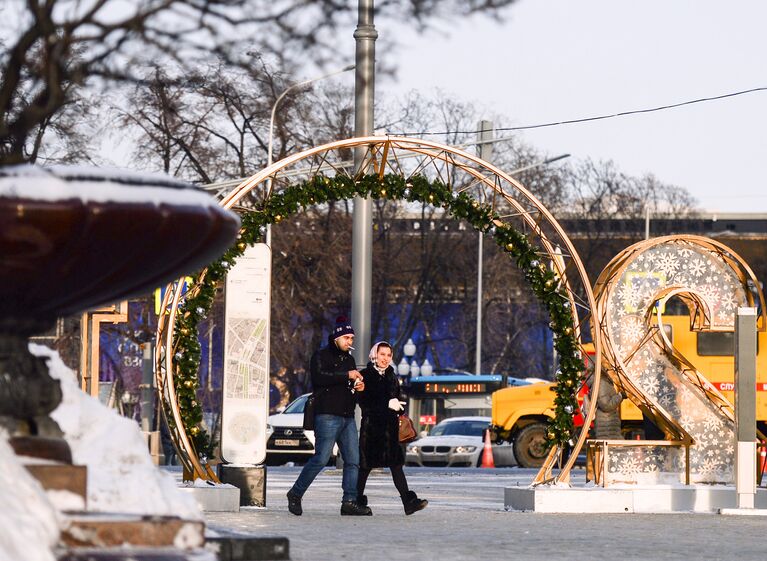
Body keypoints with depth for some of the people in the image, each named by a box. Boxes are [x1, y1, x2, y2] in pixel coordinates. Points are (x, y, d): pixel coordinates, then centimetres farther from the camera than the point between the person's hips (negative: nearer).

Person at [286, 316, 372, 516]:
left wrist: (359, 386, 11)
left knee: (353, 460, 0)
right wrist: (346, 376, -21)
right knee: (321, 458, -10)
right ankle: (295, 494, 3)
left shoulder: (349, 359, 22)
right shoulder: (321, 356, -2)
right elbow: (319, 377, -20)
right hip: (327, 415, -8)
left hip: (348, 417, 8)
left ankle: (349, 502, 1)